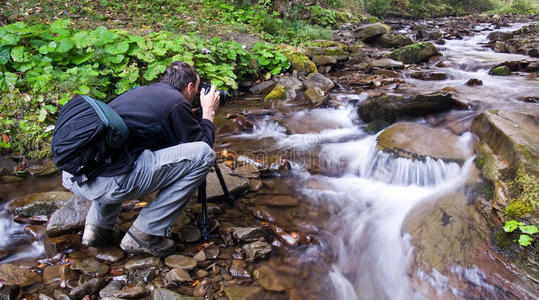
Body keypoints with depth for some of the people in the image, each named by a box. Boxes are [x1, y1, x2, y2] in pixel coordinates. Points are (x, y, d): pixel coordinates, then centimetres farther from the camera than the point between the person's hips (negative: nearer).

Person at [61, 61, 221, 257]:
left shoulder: (140, 92, 24)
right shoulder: (176, 102, 0)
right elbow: (203, 143, 10)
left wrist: (192, 116, 41)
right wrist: (209, 113, 25)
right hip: (106, 182, -9)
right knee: (203, 155, -3)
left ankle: (98, 227, 27)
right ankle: (145, 235, 4)